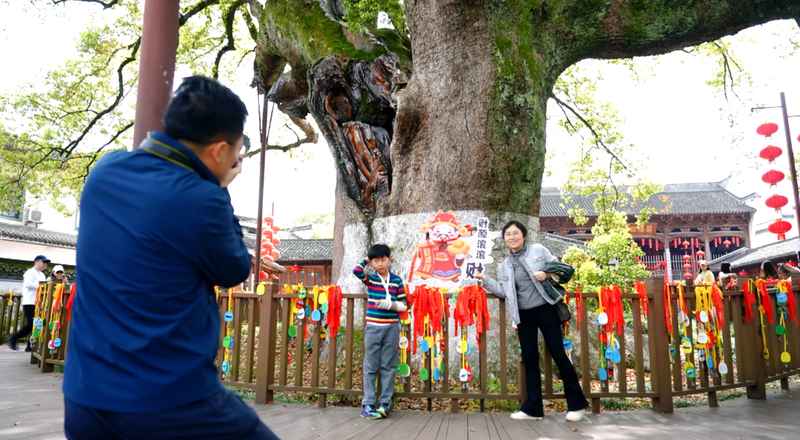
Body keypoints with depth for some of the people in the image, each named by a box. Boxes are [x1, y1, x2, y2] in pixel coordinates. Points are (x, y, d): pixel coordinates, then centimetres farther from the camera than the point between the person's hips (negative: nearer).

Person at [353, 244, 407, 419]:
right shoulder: (370, 278, 0)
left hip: (392, 327, 1)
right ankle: (367, 404, 10)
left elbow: (404, 305, 3)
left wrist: (391, 304, -16)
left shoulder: (396, 280, 3)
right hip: (373, 327, -1)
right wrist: (367, 260, -4)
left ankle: (385, 403, 16)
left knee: (389, 366, 7)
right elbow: (356, 270, -21)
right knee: (371, 367, 4)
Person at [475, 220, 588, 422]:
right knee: (529, 358, 6)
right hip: (524, 315, 4)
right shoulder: (504, 265, 11)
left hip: (546, 309, -4)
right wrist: (484, 279, -1)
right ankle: (532, 408, 14)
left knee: (558, 354, -1)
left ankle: (577, 403, 13)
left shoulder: (538, 250, 2)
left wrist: (547, 274, -15)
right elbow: (503, 291, 6)